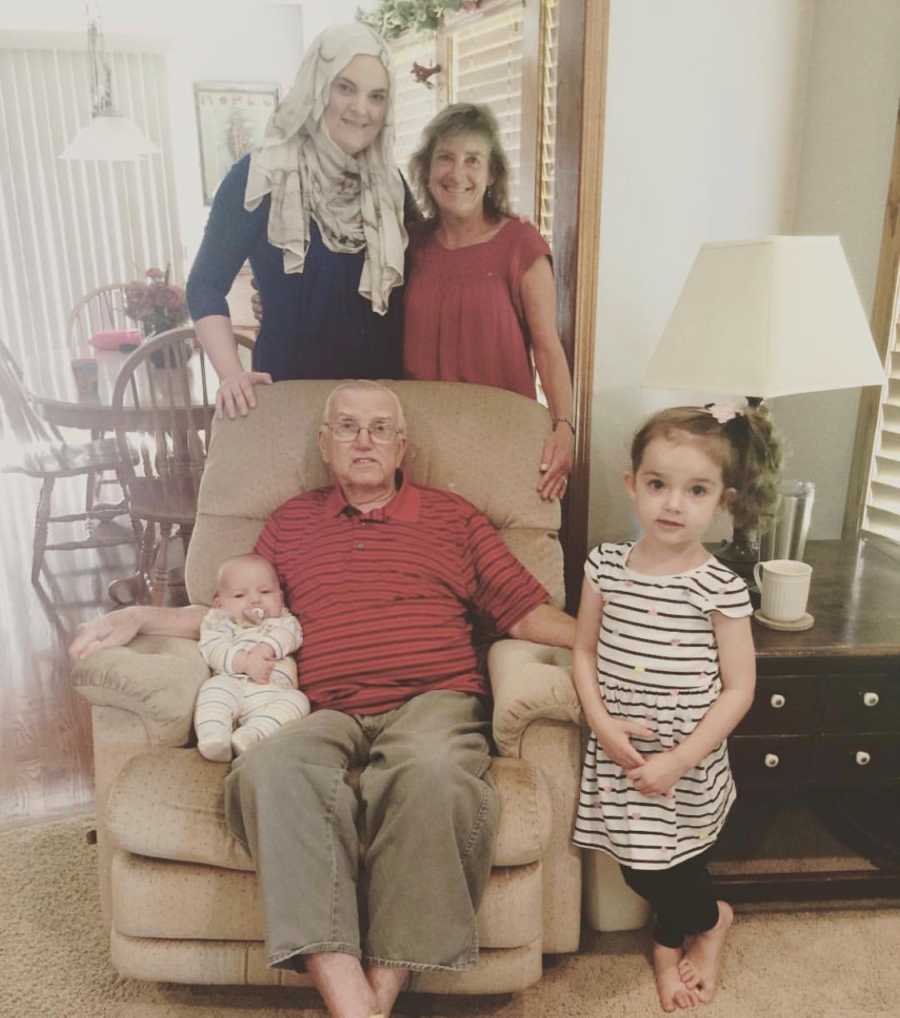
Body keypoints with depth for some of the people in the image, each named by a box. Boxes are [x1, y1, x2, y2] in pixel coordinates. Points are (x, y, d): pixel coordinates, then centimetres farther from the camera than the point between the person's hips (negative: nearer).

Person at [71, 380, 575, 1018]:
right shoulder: (292, 522, 24)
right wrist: (141, 618, 17)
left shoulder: (452, 516, 18)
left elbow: (528, 612, 13)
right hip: (326, 716, 2)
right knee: (268, 768, -34)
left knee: (433, 771, -37)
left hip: (432, 702, -1)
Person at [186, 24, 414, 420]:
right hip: (291, 387, -4)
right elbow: (206, 284, -7)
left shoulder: (389, 181, 4)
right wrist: (231, 373, -19)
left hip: (384, 385, 4)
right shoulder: (260, 176, -9)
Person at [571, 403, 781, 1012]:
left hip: (687, 763, -3)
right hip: (618, 753, 4)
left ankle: (669, 944, 46)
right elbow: (585, 650, 2)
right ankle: (712, 919, 48)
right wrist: (602, 722, -12)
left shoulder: (720, 589, -15)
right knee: (639, 868, 15)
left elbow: (738, 689, -11)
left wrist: (678, 760, -16)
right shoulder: (607, 567, -5)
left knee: (668, 868, 9)